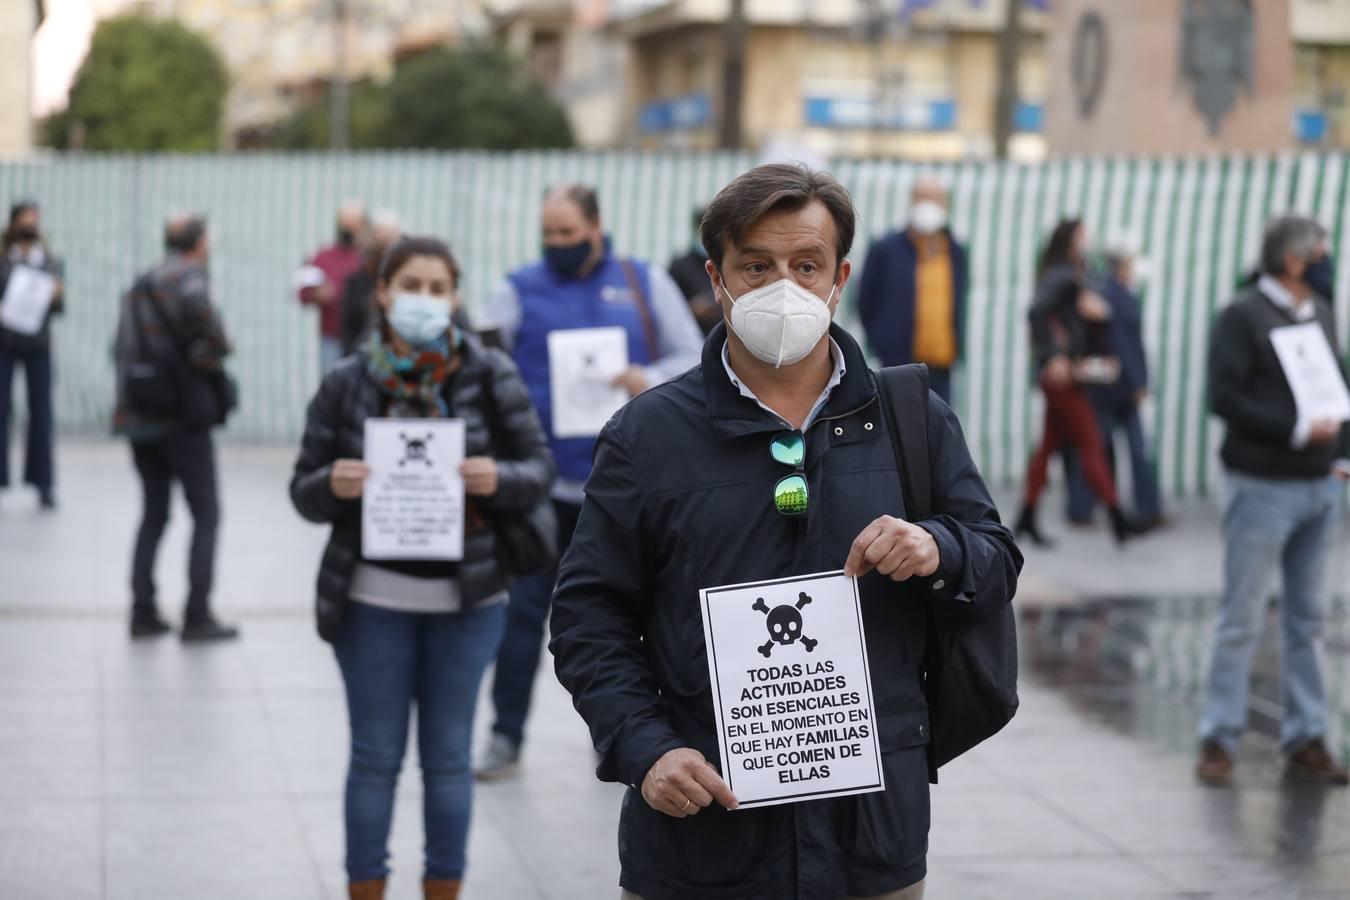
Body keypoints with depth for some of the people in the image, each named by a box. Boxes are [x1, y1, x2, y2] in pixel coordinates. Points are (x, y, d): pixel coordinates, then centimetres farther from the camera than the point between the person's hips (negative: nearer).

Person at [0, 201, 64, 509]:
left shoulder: (52, 264, 8)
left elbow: (60, 308, 5)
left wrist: (57, 296, -16)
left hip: (38, 345, 2)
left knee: (41, 412, 3)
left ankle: (44, 483, 8)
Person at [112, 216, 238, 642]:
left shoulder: (139, 287, 16)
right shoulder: (188, 276, -9)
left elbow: (124, 349, 17)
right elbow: (197, 306, -27)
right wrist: (214, 352, -12)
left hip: (138, 416, 7)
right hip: (182, 415, -7)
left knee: (154, 514, 15)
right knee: (206, 514, 1)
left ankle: (143, 612, 13)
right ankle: (197, 616, -3)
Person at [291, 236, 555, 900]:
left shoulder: (491, 375, -3)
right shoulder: (346, 383, -2)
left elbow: (539, 467, 1)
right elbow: (306, 492, 2)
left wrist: (498, 479, -20)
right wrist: (334, 485, -21)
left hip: (467, 597, 0)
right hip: (373, 597, 0)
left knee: (449, 756, 10)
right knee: (375, 756, 7)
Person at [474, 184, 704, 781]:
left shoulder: (645, 284, 6)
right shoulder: (519, 290, 3)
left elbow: (693, 358, 6)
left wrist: (653, 378, -14)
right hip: (541, 482, -1)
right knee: (523, 609, -1)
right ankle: (506, 737, 8)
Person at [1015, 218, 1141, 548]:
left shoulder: (1073, 279, 16)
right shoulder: (1061, 277, -12)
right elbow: (1037, 312, -27)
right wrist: (1053, 355, -25)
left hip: (1067, 374, 9)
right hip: (1061, 374, -9)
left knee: (1051, 444, 11)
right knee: (1090, 444, -6)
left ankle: (1027, 518, 14)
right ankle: (1117, 518, -3)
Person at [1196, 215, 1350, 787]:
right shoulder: (1243, 316, -10)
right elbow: (1224, 397, -16)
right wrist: (1296, 429, -21)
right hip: (1263, 487, -7)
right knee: (1243, 620, -1)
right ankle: (1219, 740, 8)